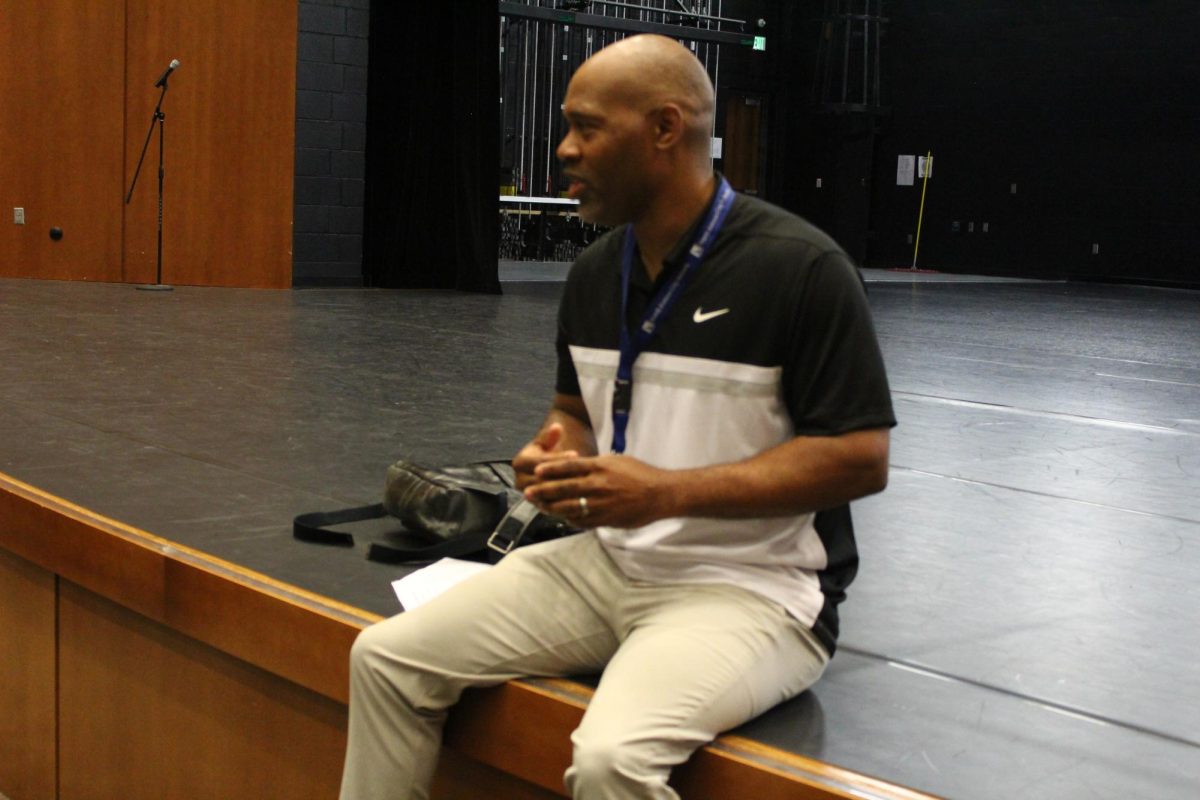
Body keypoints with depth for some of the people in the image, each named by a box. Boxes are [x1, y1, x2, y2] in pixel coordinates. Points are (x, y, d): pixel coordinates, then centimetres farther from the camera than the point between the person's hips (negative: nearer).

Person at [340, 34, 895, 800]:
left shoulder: (800, 267, -16)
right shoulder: (595, 272, 6)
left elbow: (860, 457, -17)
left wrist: (667, 490, -23)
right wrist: (552, 457, -4)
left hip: (751, 587, -6)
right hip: (607, 562, 7)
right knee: (388, 657, -2)